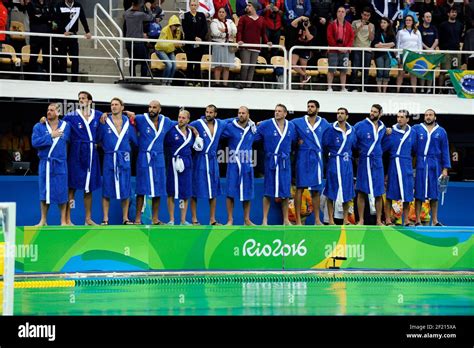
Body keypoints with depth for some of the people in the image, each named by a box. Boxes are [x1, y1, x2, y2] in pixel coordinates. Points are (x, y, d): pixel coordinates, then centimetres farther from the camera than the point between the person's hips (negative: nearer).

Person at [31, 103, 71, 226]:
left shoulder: (66, 126, 2)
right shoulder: (39, 126, -1)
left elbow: (69, 141, 13)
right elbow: (34, 142, -12)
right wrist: (50, 136, -15)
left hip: (60, 164, 0)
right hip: (45, 164, 0)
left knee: (61, 192, 1)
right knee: (44, 193, 6)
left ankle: (63, 221, 10)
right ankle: (43, 221, 15)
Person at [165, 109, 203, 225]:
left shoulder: (191, 132, 10)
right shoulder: (171, 131, -4)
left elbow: (198, 147, 13)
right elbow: (164, 144, -2)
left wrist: (197, 135, 4)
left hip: (187, 164, 4)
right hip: (173, 164, -4)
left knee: (186, 193, 5)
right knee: (172, 193, 0)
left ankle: (183, 220, 12)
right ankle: (171, 220, 8)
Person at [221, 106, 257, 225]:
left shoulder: (253, 129, 7)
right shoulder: (230, 127, -6)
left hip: (247, 165, 3)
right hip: (233, 165, -3)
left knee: (247, 193, 8)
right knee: (231, 193, -5)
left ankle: (247, 220, 17)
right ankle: (230, 220, 3)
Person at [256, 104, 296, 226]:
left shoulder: (291, 126, 7)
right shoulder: (266, 125, -5)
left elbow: (295, 140, 24)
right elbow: (253, 136, -6)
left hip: (285, 162, 3)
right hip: (271, 161, -3)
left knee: (285, 191, 6)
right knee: (268, 192, -2)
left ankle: (286, 220, 14)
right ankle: (265, 220, 4)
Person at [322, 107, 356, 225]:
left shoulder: (352, 130, 8)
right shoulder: (331, 129, -6)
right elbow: (324, 145, -3)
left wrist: (348, 154, 14)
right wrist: (330, 154, 7)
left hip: (347, 163, 4)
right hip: (334, 162, -4)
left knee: (347, 192, 5)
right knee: (332, 193, -3)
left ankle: (345, 219, 12)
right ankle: (331, 220, 1)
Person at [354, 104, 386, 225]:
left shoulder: (382, 128, 10)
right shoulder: (360, 125, -4)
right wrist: (361, 148, 4)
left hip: (377, 163, 4)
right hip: (364, 162, -3)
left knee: (378, 193, 5)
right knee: (362, 192, -3)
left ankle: (378, 221, 12)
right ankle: (361, 220, 4)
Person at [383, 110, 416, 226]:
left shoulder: (412, 133, 7)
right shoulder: (391, 132, -3)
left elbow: (415, 149, 16)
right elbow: (382, 148, -4)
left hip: (407, 166, 3)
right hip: (394, 164, -3)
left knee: (407, 194, 6)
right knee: (390, 194, -2)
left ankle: (406, 220, 14)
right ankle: (388, 219, 5)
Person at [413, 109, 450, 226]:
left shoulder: (441, 131, 8)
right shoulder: (416, 129, 3)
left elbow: (445, 150, 8)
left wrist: (445, 168, 3)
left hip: (434, 166, 2)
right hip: (420, 164, -2)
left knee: (434, 194, 6)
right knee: (419, 194, 0)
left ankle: (435, 220, 12)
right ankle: (418, 220, 4)